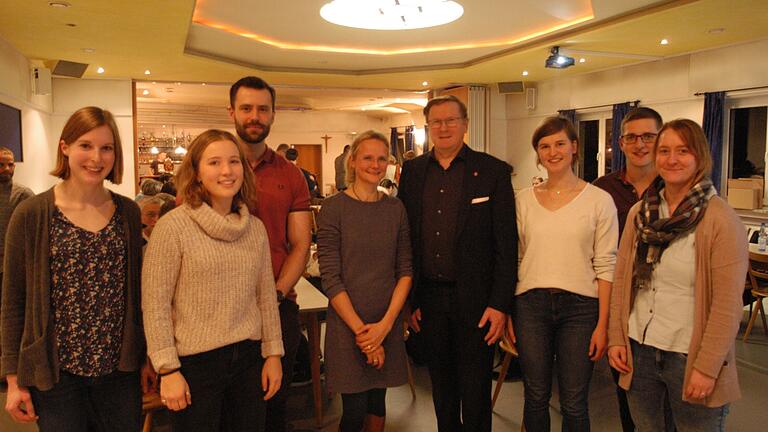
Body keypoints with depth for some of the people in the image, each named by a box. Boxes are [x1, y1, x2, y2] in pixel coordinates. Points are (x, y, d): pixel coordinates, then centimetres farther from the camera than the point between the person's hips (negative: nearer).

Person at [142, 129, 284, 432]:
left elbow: (266, 296, 8)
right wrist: (168, 369, -11)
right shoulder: (172, 227, -11)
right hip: (195, 362, -4)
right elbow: (155, 305, -11)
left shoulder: (256, 228, 3)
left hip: (248, 358, 5)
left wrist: (273, 353, 8)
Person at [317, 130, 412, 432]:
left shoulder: (396, 208, 4)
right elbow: (330, 277, -11)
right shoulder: (333, 208, -7)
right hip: (347, 324, -3)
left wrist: (386, 323, -9)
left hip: (389, 323, 3)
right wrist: (361, 330, -13)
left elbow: (405, 270, 2)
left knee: (378, 402, 14)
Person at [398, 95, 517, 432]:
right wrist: (408, 299, 3)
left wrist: (500, 303, -11)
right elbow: (405, 238, 6)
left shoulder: (493, 171, -5)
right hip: (429, 297, 3)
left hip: (474, 298, -3)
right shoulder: (412, 171, 5)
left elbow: (506, 244, -7)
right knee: (441, 382, 18)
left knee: (475, 388, 8)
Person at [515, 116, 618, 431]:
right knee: (535, 398, 12)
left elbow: (606, 266, -3)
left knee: (574, 404, 8)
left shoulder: (599, 200, -3)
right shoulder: (524, 199, 4)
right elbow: (514, 258, 7)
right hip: (531, 304, 2)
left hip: (580, 307, -2)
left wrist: (602, 324, -6)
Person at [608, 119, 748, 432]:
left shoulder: (720, 219, -11)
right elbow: (622, 280, 6)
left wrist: (707, 368, -15)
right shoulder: (640, 212, 3)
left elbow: (728, 305, -13)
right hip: (638, 350, 4)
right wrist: (616, 338, 2)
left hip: (689, 357, -4)